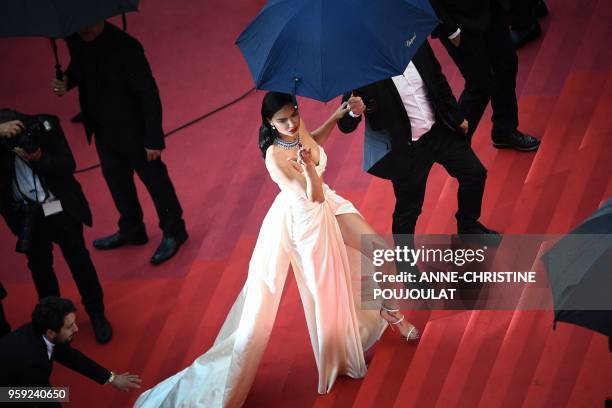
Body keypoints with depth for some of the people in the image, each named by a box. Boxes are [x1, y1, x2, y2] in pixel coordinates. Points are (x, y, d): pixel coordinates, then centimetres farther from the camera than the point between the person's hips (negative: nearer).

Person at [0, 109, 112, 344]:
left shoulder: (44, 125, -17)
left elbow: (68, 165, -14)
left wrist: (39, 159, -32)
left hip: (61, 208, -2)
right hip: (27, 215, 2)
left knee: (79, 261, 7)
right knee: (39, 268, 15)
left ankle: (97, 315, 24)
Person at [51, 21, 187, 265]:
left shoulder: (124, 47, -30)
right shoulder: (75, 40, -11)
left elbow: (148, 94, -23)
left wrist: (153, 139, -19)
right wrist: (66, 81, -11)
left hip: (133, 131, -7)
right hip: (103, 130, 7)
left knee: (154, 179, 13)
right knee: (116, 180, 24)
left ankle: (173, 231, 35)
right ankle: (131, 231, 47)